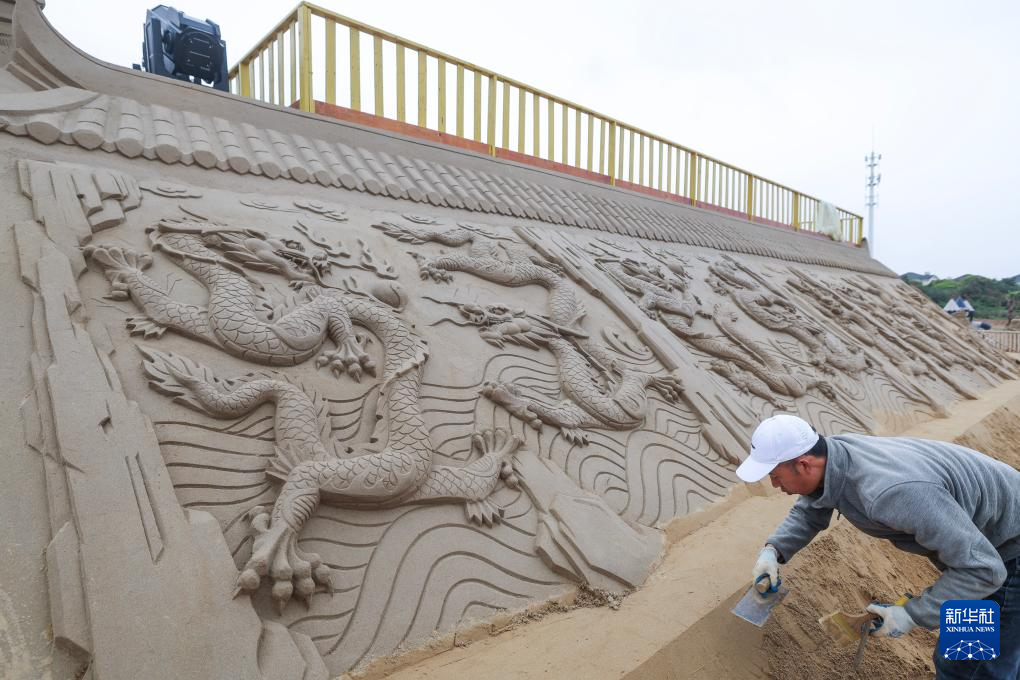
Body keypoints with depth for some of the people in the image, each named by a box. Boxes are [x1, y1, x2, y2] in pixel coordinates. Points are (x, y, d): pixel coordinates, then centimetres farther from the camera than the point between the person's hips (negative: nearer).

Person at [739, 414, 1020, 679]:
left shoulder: (893, 493, -43)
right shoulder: (829, 455, -17)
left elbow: (983, 569, -33)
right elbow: (808, 512, 1)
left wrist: (912, 614, -26)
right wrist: (772, 551, -15)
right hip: (968, 535, 7)